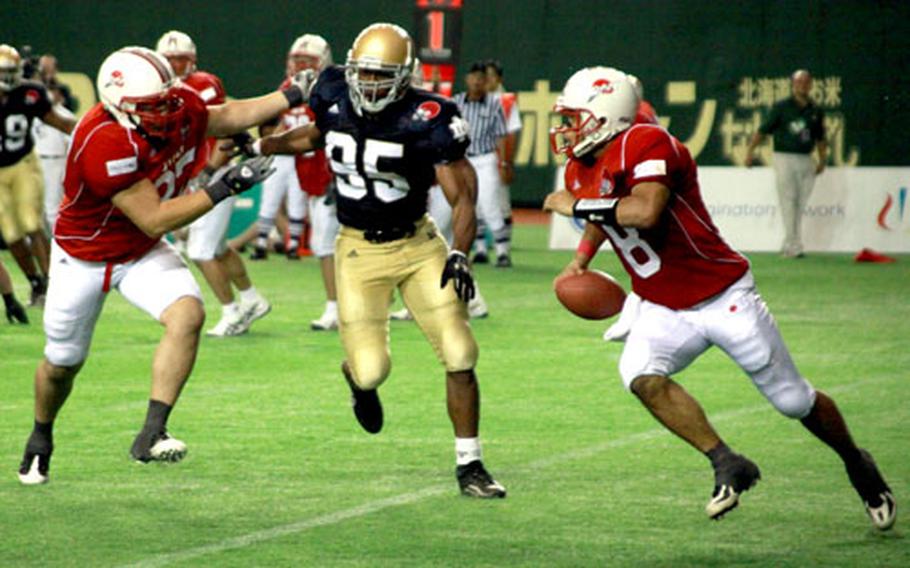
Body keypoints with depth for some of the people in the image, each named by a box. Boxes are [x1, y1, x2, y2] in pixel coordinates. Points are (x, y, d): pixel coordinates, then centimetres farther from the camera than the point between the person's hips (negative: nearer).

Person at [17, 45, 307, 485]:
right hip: (83, 255, -5)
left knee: (188, 315, -24)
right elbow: (155, 220, -35)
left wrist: (293, 96, 0)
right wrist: (225, 188, -34)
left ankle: (151, 435, -24)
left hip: (142, 252, 5)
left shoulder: (180, 108, -17)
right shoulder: (106, 144, -38)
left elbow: (227, 117, 7)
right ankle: (41, 438, 45)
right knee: (62, 363, 13)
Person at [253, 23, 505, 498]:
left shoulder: (427, 120, -18)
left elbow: (462, 196, -16)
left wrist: (459, 255, -31)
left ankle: (469, 466, 4)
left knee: (459, 355, -10)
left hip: (418, 244, -1)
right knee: (371, 370, -9)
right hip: (359, 250, 2)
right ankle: (358, 376, 31)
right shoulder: (334, 95, -5)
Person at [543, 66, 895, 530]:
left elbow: (644, 211, -41)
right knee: (642, 377, -24)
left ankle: (857, 465, 31)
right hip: (663, 309, 7)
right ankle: (726, 464, -14)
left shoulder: (645, 145, -24)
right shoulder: (581, 171, 3)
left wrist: (578, 206, -29)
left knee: (793, 400, 5)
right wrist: (581, 259, 13)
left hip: (722, 296, -7)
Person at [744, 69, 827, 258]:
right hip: (785, 157, -5)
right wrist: (750, 150, -11)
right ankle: (794, 246, -11)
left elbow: (820, 138, 21)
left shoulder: (815, 111, 12)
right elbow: (763, 130, -2)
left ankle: (788, 246, 13)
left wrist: (822, 160, 12)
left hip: (806, 160, 5)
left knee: (800, 205, 6)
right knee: (788, 203, -9)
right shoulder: (782, 107, -1)